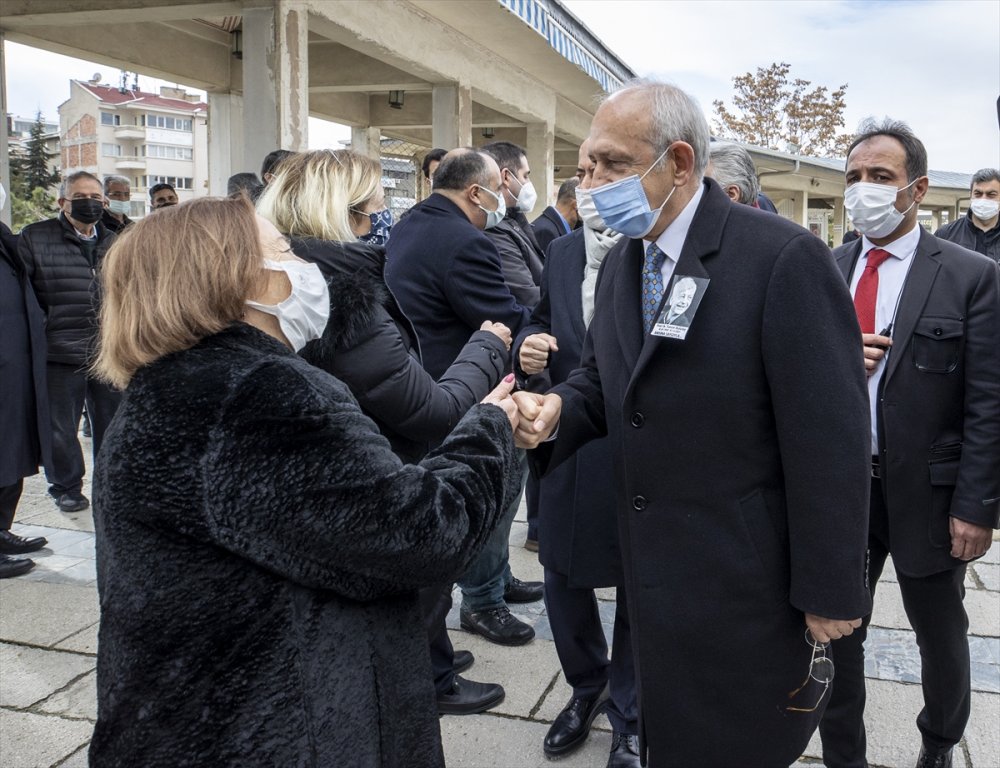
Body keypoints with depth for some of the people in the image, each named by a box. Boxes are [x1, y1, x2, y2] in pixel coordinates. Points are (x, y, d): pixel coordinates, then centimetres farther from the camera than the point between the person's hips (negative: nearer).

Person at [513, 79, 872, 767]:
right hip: (653, 571, 7)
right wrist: (556, 411, -10)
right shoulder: (623, 261, 6)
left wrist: (829, 593, -15)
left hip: (747, 577, -7)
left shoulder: (784, 258, -19)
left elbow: (829, 440, -19)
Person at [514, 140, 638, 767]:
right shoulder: (562, 252, 6)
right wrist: (530, 344, -2)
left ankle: (628, 717, 38)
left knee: (637, 593, 14)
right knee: (564, 581, 18)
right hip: (568, 449, 6)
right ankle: (587, 688, 46)